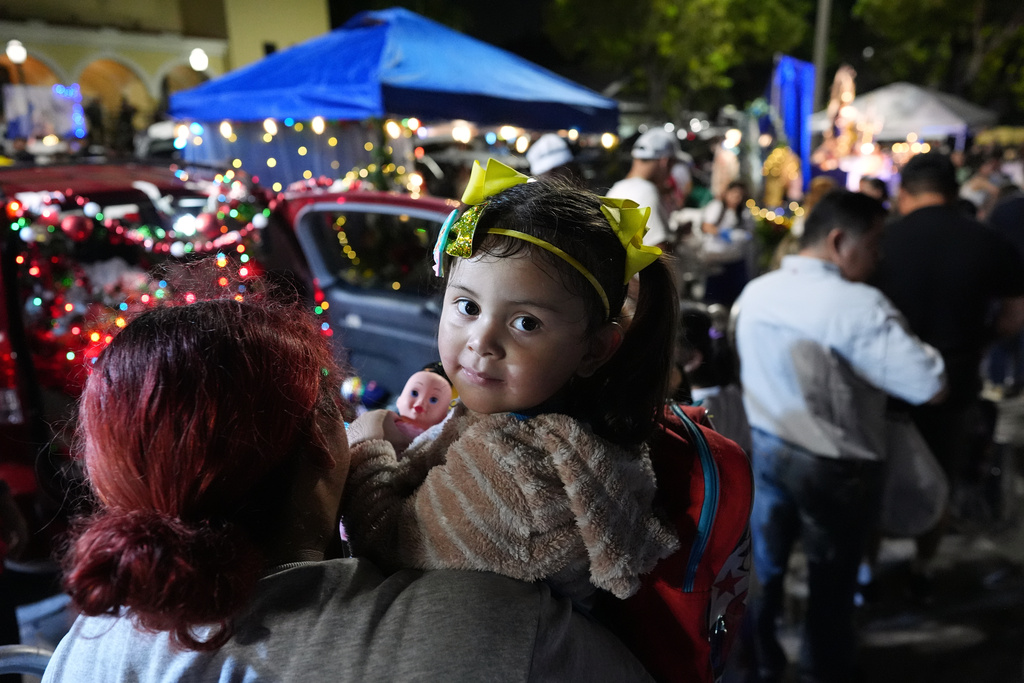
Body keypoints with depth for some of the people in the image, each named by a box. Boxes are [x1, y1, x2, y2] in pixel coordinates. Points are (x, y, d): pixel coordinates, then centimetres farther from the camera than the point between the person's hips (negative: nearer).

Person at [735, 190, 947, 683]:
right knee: (831, 581, 17)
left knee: (764, 567, 23)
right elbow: (930, 385, -27)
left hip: (763, 448, 6)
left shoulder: (754, 293, -2)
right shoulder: (858, 305, -25)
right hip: (834, 466, -6)